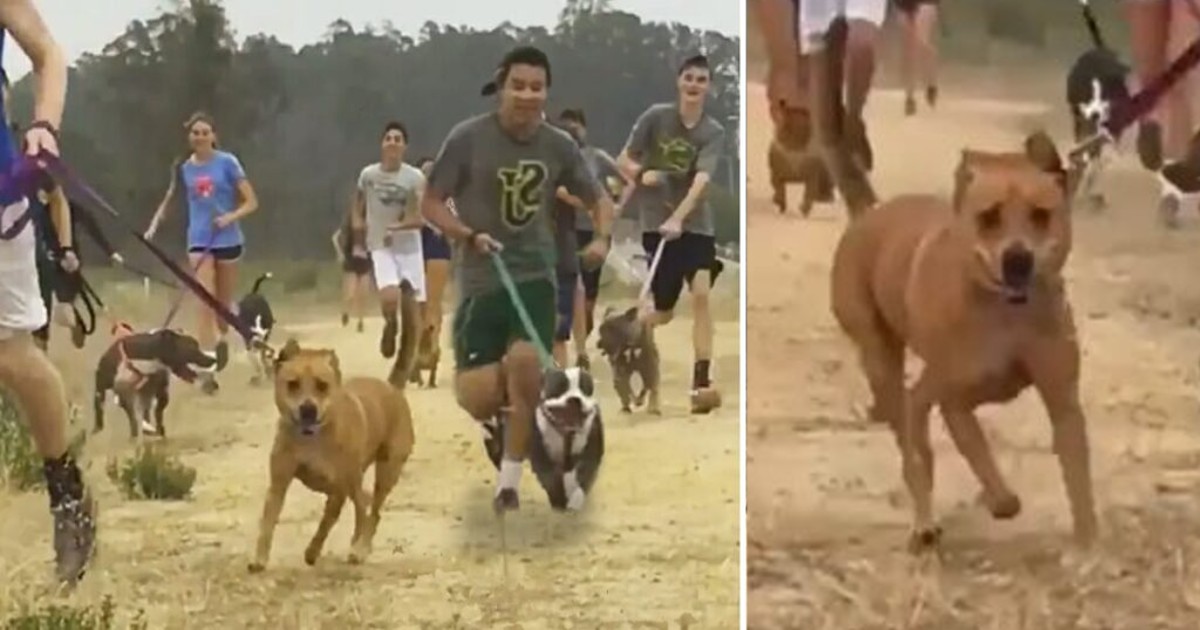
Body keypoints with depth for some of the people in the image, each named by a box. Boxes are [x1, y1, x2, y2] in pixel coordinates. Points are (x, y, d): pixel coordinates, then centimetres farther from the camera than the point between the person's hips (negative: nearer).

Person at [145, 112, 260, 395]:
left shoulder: (227, 162, -8)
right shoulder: (183, 168, 1)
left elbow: (251, 202, -7)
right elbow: (169, 199, 16)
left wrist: (231, 217, -24)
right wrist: (154, 226, 3)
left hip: (227, 240, -1)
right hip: (199, 241, 1)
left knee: (223, 302, 14)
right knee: (204, 303, -11)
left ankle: (222, 339, 46)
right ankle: (207, 368, -16)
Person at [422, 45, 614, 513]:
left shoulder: (559, 146, 1)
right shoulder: (468, 138, -9)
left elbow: (598, 198, 14)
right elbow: (431, 203, -3)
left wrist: (603, 238, -7)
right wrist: (469, 235, -20)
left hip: (536, 277, 2)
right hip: (480, 281, -1)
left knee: (525, 360, -23)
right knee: (476, 400, -10)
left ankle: (509, 483, -3)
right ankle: (495, 417, 32)